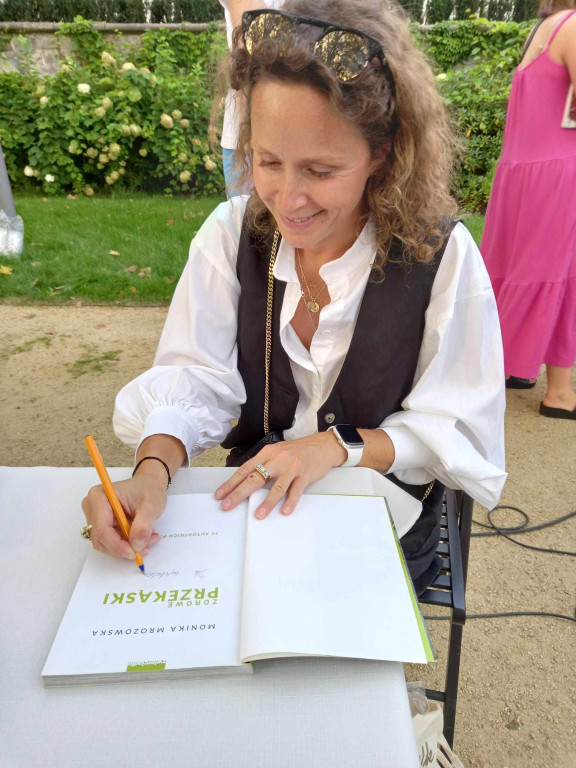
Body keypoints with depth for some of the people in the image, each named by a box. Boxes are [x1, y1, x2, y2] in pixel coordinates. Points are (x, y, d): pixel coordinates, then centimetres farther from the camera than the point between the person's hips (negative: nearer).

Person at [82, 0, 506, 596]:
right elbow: (193, 381, -10)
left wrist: (338, 446, -23)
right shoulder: (231, 234, -5)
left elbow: (461, 432, -9)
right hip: (254, 505, 2)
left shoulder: (442, 255, -14)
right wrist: (154, 467, -30)